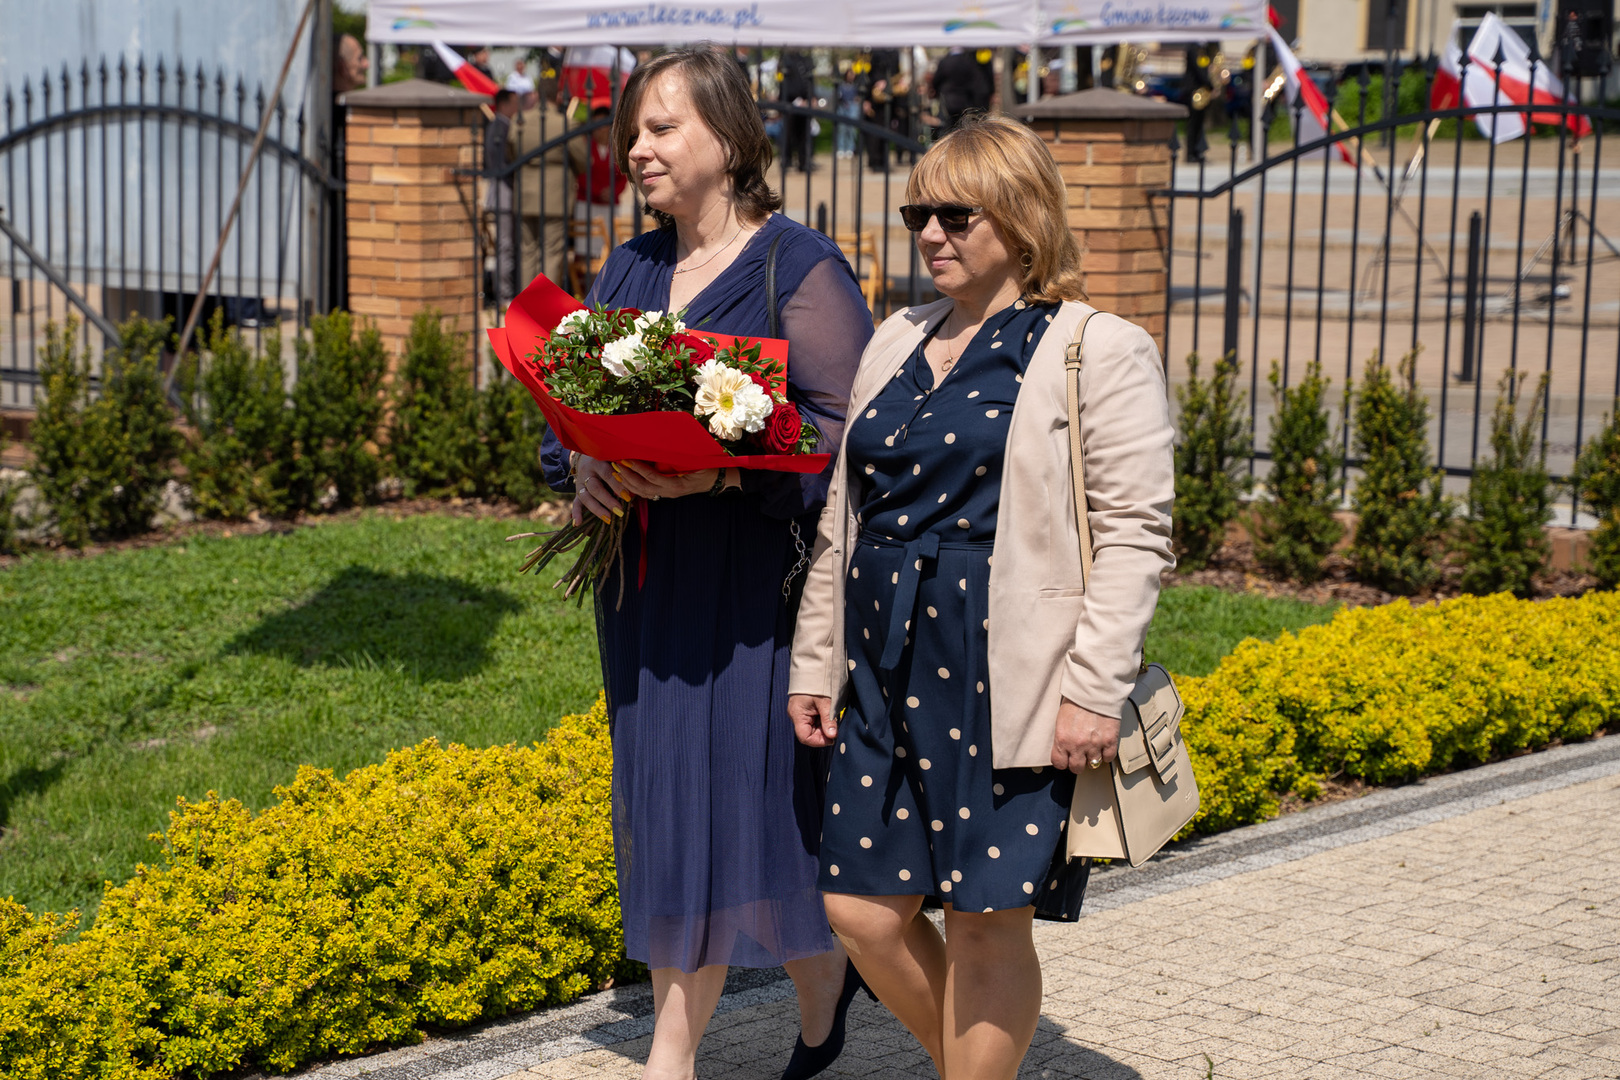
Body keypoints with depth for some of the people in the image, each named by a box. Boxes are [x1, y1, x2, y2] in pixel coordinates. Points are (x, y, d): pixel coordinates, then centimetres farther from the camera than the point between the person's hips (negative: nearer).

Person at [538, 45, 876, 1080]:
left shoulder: (800, 266, -7)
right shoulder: (628, 273, 13)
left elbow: (848, 431, -13)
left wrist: (718, 473, -24)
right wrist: (583, 467, -7)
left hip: (753, 592, -6)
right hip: (647, 591, 6)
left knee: (732, 804, -6)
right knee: (663, 809, 9)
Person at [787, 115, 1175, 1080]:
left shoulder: (1101, 353, -3)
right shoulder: (898, 343, 16)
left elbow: (1135, 533, -9)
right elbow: (843, 519, 21)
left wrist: (1095, 691, -16)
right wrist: (814, 659, 18)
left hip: (1010, 688, -6)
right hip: (892, 672, 7)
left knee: (986, 917, -1)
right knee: (863, 907, 7)